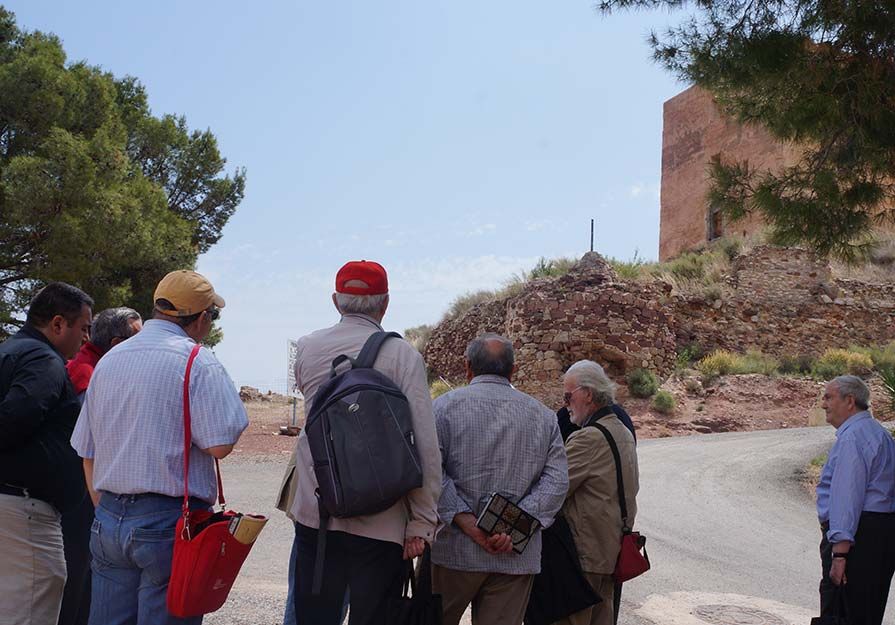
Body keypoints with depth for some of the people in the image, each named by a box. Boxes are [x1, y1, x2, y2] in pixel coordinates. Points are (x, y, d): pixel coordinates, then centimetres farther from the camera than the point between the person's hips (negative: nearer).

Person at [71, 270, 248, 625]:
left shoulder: (109, 360, 12)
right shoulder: (197, 362, -10)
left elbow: (87, 454, 16)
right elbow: (220, 445, -18)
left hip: (108, 520, 7)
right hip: (169, 524, -6)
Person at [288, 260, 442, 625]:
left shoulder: (307, 349, 3)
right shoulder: (403, 356, -8)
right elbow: (425, 447, -11)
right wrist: (422, 524, -6)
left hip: (315, 513, 3)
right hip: (381, 523, -3)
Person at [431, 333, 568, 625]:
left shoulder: (445, 406, -1)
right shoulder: (543, 415, 8)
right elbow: (557, 481, -2)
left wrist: (466, 523, -13)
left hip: (455, 549, -2)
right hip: (517, 558, 2)